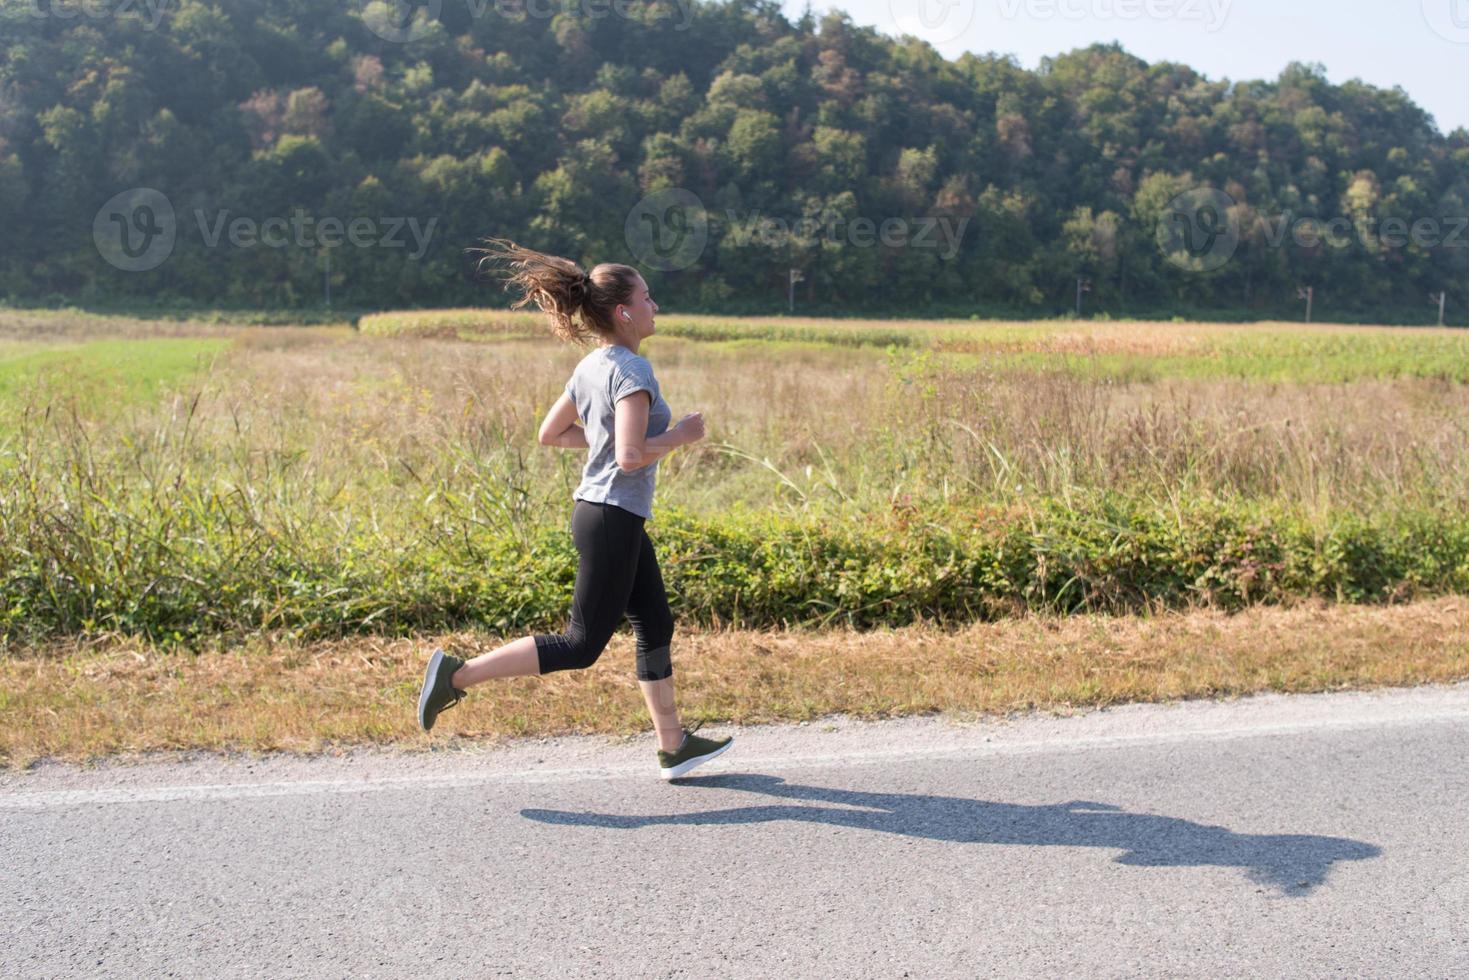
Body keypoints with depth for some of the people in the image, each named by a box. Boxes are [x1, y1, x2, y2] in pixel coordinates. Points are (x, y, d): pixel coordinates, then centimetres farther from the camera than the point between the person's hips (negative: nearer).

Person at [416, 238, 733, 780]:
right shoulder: (632, 370, -18)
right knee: (582, 645, -1)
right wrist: (679, 435, -11)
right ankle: (458, 674, 1)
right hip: (613, 518, -10)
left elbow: (551, 434, 17)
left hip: (601, 512, 10)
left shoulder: (591, 366, 9)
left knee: (656, 627, 16)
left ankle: (673, 746, 24)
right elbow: (630, 458, -26)